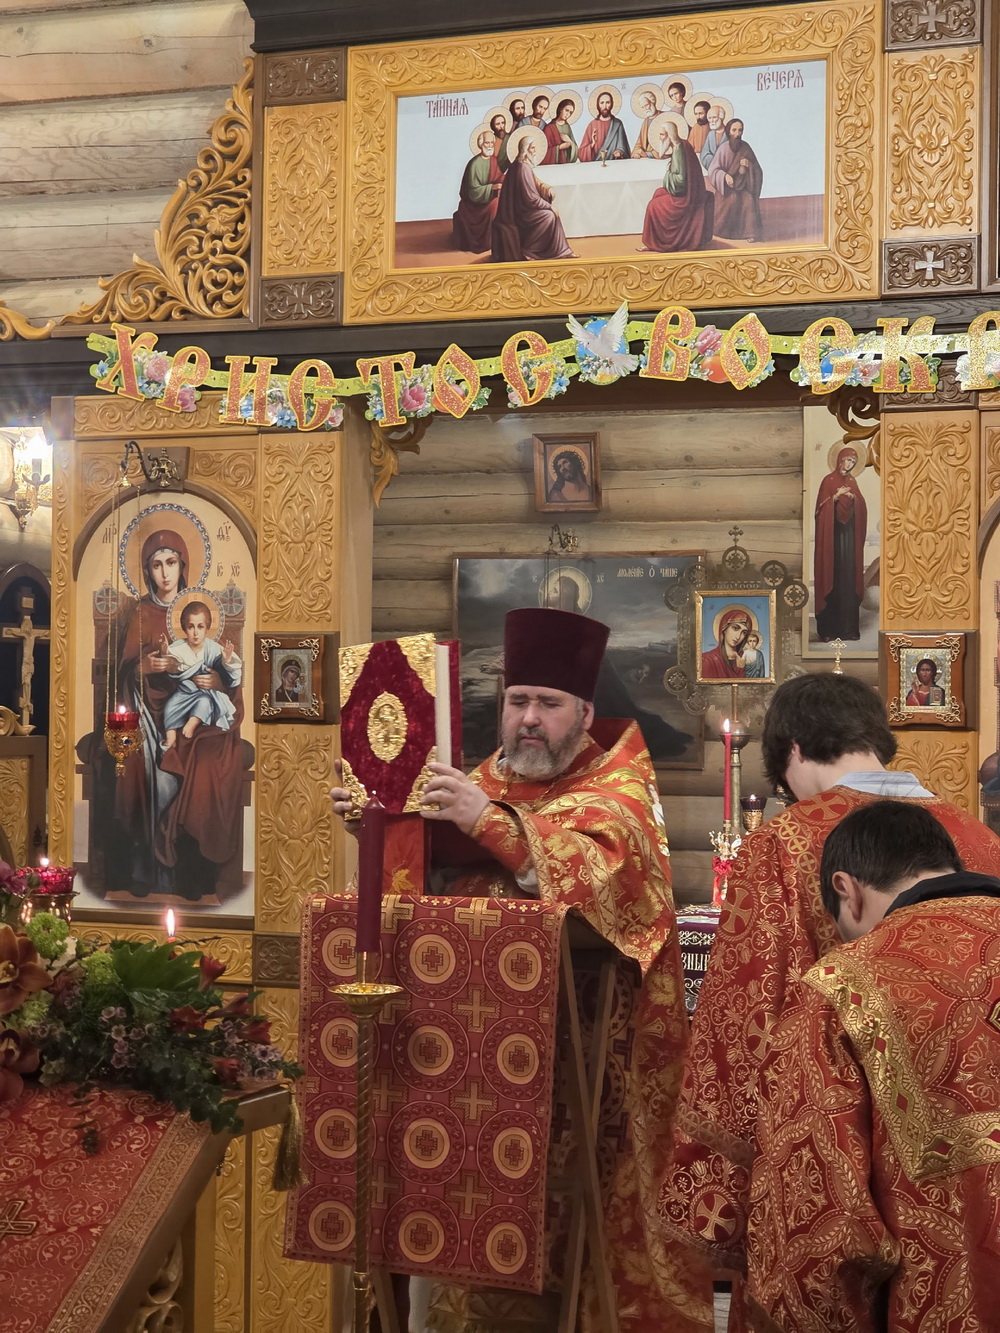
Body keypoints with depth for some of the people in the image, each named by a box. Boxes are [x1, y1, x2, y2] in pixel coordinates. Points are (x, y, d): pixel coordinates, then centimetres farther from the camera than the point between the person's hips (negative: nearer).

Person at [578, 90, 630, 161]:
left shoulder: (618, 124, 7)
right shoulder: (593, 125, 4)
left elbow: (622, 146, 5)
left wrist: (620, 152, -16)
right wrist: (592, 144, -15)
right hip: (595, 164, -2)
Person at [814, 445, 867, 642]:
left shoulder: (852, 482, 15)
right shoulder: (829, 481, -2)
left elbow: (861, 506, 13)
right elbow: (822, 507, -8)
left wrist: (854, 498, -6)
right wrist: (836, 497, -23)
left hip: (850, 532, 6)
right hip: (833, 533, -6)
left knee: (849, 576, 3)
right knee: (833, 576, -8)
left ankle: (848, 626, 6)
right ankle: (830, 628, -6)